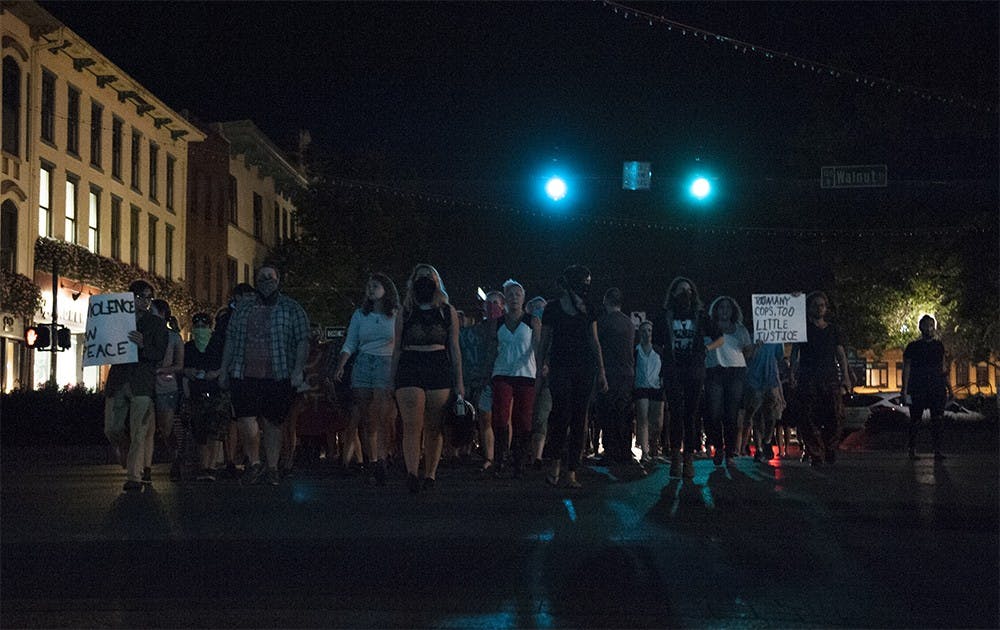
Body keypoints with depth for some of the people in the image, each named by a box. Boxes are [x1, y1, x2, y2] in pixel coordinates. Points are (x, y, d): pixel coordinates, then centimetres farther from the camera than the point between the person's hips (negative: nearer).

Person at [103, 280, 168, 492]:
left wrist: (143, 345, -20)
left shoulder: (157, 324, 8)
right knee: (112, 430, 3)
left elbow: (159, 355, -2)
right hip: (117, 379, 3)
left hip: (142, 382, -3)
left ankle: (134, 477, -8)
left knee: (138, 433, -10)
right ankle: (131, 463, 29)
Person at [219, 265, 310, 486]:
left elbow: (303, 341, 0)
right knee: (245, 420, -8)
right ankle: (253, 462, 12)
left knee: (272, 422, 3)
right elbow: (230, 340, 16)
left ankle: (272, 468, 14)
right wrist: (224, 370, 11)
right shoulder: (242, 309, 15)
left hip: (278, 377, -2)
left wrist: (298, 370, -10)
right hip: (245, 375, 2)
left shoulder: (292, 309, 5)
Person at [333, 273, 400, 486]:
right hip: (362, 365, 4)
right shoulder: (360, 315, 15)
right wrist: (339, 367, -1)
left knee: (380, 416, -15)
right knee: (363, 417, -1)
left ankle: (380, 460, -19)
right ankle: (372, 461, 6)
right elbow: (349, 344, 13)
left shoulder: (396, 316, 4)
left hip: (386, 366, -4)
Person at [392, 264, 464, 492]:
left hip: (439, 369, 1)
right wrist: (392, 381, 9)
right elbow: (397, 349, 15)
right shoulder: (405, 313, 14)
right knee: (412, 425, -13)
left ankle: (430, 475, 9)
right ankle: (412, 474, -22)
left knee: (433, 428, 1)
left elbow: (454, 348, 12)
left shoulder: (447, 312, 14)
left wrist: (459, 383, 7)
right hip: (410, 368, -1)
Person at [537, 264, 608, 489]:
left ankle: (571, 472, 2)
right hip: (560, 367, -3)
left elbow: (595, 341, 15)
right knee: (562, 414, -16)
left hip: (586, 369, 3)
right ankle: (556, 460, 6)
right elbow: (544, 341, 6)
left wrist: (601, 371, 11)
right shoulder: (553, 309, 3)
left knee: (580, 420, -1)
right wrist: (540, 369, -2)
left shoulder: (589, 310, 12)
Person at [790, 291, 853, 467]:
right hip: (808, 378, -2)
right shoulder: (803, 327, 11)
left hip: (830, 377, 2)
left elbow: (841, 355, 15)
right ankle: (815, 454, -2)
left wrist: (846, 377, 3)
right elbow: (794, 352, 4)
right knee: (809, 418, -7)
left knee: (836, 416, -9)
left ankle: (830, 449, 10)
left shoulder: (833, 329, 19)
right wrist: (793, 374, -10)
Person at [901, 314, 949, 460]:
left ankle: (937, 450, -6)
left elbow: (944, 368, 18)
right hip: (917, 388, -2)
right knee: (915, 420, 0)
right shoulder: (913, 347, 4)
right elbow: (906, 368, 2)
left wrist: (948, 387, 12)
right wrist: (905, 389, -5)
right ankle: (912, 449, 12)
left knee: (938, 419, -7)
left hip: (937, 388, 3)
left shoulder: (939, 345, 13)